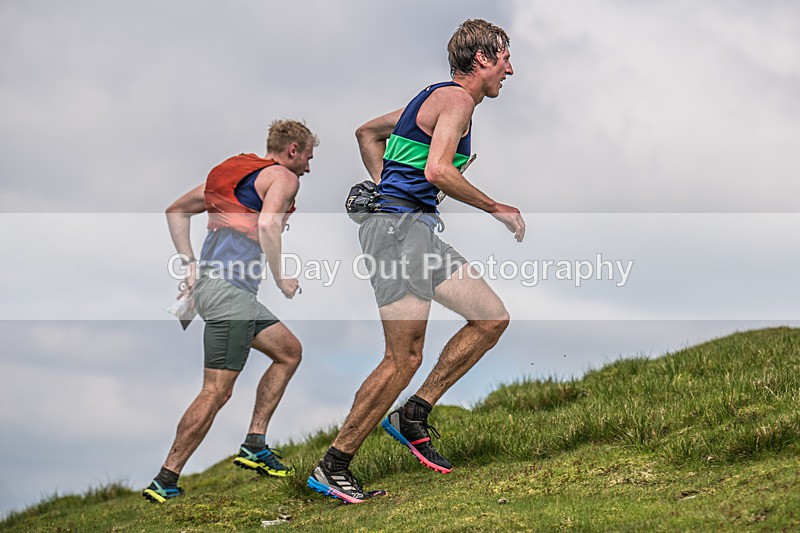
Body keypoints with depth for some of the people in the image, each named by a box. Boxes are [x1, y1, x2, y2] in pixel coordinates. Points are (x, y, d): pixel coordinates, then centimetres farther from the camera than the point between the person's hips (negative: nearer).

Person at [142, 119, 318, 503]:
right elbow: (266, 224, -21)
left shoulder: (233, 172, 24)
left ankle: (254, 446, 17)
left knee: (289, 351, 20)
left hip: (209, 281, 10)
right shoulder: (282, 177, -1)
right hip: (228, 288, -10)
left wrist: (191, 265, 20)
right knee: (216, 391, -11)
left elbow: (175, 211, 26)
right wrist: (281, 281, -10)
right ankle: (165, 482, -11)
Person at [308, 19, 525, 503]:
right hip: (400, 229, -10)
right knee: (404, 358, -12)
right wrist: (498, 209, -13)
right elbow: (438, 171, -23)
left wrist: (385, 188, 22)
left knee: (493, 318, 7)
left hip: (417, 231, 10)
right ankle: (333, 467, -5)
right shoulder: (456, 99, -9)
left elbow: (368, 132, 32)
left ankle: (413, 415, 9)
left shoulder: (435, 98, 22)